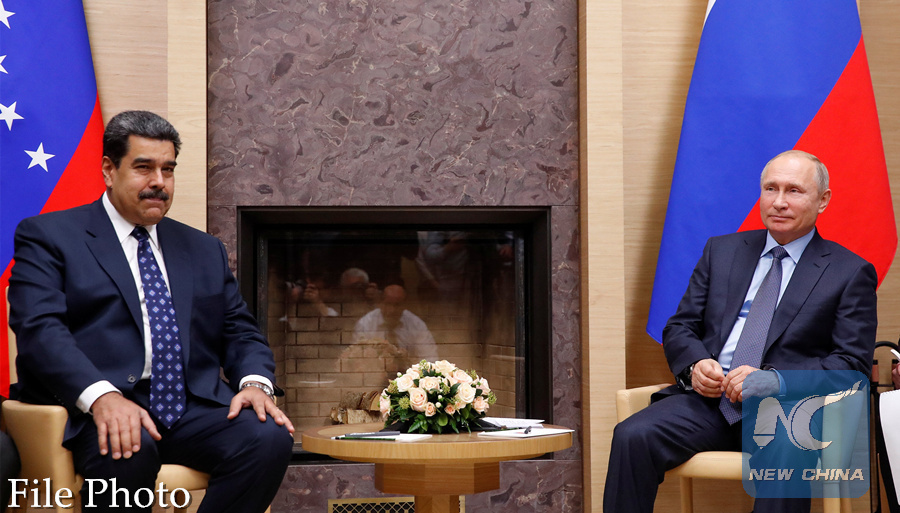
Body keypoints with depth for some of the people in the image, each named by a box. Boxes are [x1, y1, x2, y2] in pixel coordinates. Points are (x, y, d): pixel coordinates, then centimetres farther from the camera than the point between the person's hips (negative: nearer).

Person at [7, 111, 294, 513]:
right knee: (126, 450, -38)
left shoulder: (205, 250, 25)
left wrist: (254, 382, -4)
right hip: (90, 413, -4)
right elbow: (40, 329, -7)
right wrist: (102, 396, -26)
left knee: (270, 437, -25)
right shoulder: (48, 236, 8)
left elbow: (240, 332, 21)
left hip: (191, 409, 5)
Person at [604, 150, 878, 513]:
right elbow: (679, 328, 17)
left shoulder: (851, 272, 8)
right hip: (707, 398, 3)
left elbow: (853, 364, -1)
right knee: (632, 437, -26)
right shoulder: (722, 251, 19)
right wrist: (694, 365, -7)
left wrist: (773, 379, -16)